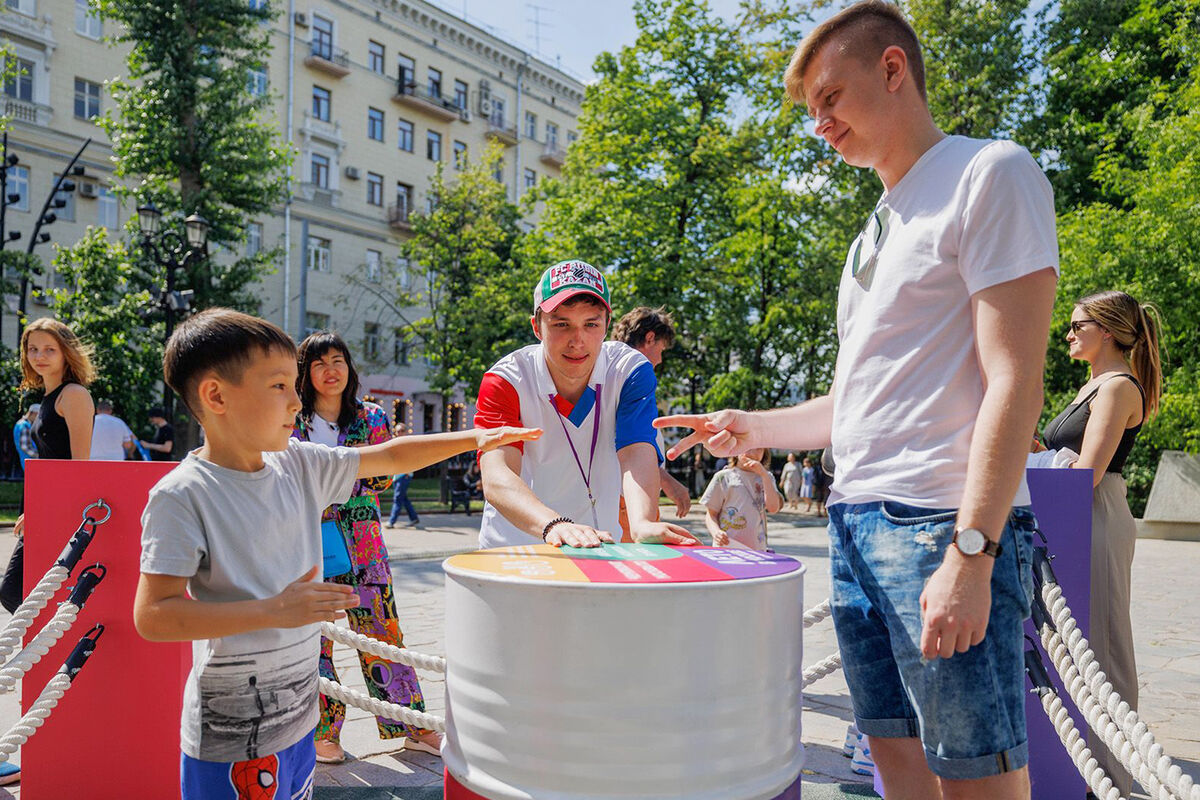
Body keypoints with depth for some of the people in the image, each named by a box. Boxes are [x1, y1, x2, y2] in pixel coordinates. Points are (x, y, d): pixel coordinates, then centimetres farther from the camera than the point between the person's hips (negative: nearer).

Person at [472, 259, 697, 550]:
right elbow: (496, 477, -28)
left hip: (599, 548, 0)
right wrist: (554, 526, -47)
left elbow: (636, 453, -22)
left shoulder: (631, 371, -8)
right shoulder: (504, 381, -14)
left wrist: (642, 524, -43)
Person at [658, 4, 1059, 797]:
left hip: (943, 526, -8)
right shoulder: (877, 231, 21)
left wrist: (971, 551, -19)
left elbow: (1014, 382, -13)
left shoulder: (990, 175, -4)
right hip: (857, 524, 8)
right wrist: (752, 428, 16)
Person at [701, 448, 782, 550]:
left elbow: (773, 508, -4)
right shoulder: (723, 477, 3)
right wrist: (716, 532, -18)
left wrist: (764, 475, -9)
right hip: (726, 546, -2)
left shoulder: (766, 477, 12)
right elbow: (711, 514, 3)